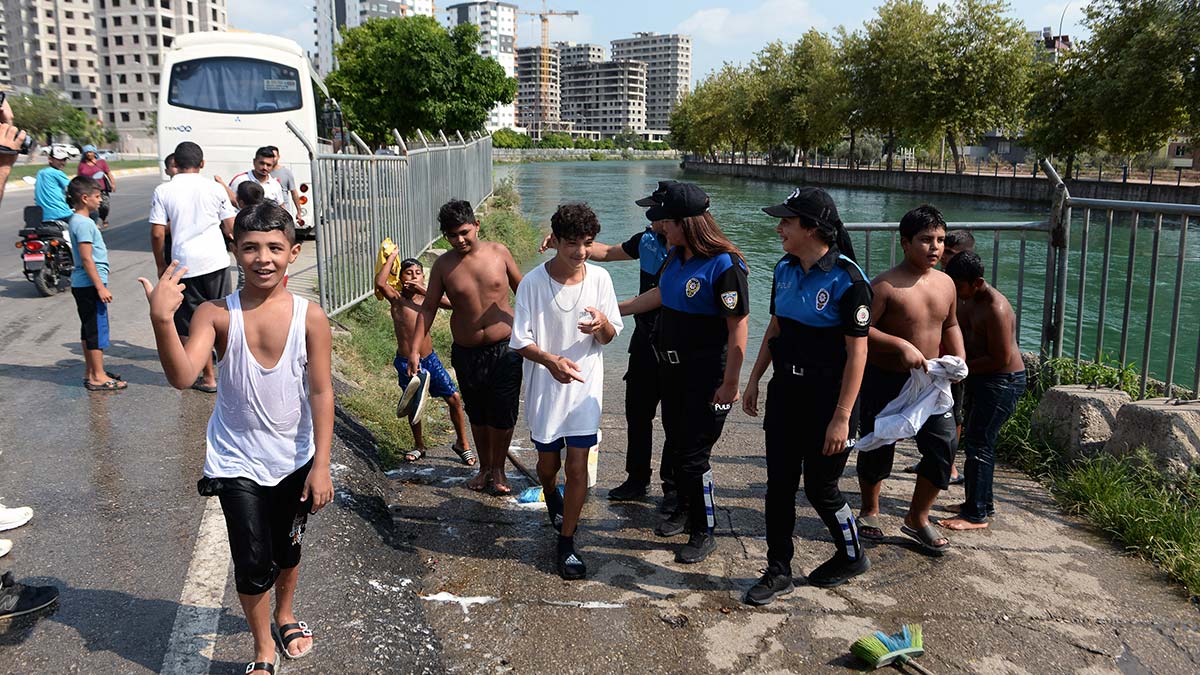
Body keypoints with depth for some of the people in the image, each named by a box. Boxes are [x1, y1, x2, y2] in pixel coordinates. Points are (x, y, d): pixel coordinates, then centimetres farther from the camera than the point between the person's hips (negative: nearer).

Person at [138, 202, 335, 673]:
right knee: (253, 561, -1)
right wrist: (162, 320, -46)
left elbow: (321, 393, -10)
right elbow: (181, 377, -30)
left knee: (288, 548, 21)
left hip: (294, 459, 2)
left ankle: (284, 615, 51)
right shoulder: (217, 314, -16)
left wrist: (321, 465, -11)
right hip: (237, 462, -2)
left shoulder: (310, 317, -14)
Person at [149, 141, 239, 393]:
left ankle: (209, 377, 13)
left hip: (184, 263, -1)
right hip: (216, 260, 2)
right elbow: (231, 229, 5)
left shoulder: (163, 191, -3)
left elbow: (157, 233, -5)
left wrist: (161, 265, 8)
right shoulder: (215, 189, 1)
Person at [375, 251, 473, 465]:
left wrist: (423, 289, -24)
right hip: (406, 363, -2)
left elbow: (450, 304, -18)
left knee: (454, 398, -1)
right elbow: (380, 283, -29)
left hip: (430, 359, 2)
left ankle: (462, 443, 17)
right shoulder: (397, 298, -8)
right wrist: (393, 256, -18)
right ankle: (419, 445, 36)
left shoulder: (426, 297, 0)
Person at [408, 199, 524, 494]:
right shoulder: (443, 265, -3)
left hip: (504, 350, -1)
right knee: (477, 415, 14)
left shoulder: (498, 252, -4)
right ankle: (484, 467, 32)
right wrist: (415, 349, -5)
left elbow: (521, 289, 8)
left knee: (502, 415, 3)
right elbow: (428, 307, 2)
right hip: (466, 353, 1)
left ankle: (498, 469, 23)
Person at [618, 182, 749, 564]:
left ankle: (703, 534, 15)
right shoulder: (676, 256, 4)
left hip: (705, 376, -9)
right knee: (676, 445, 20)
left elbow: (738, 327, -22)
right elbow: (659, 295, 21)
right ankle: (685, 511, 39)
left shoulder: (724, 266, -22)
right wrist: (615, 310, 22)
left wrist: (730, 383, -22)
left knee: (694, 456, -2)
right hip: (672, 368, 9)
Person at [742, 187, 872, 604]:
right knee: (779, 484, 8)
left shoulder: (847, 279, -17)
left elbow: (858, 352, -17)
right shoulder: (785, 270, 4)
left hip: (827, 397, -6)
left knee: (820, 489, 6)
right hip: (785, 392, 6)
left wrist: (842, 417, -19)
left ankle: (852, 557, 32)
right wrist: (754, 380, 13)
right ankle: (779, 572, 21)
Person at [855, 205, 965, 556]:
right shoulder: (885, 286, -16)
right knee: (878, 448, 8)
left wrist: (958, 361, 7)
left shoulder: (946, 283, 5)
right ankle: (869, 512, 33)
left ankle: (917, 517, 16)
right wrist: (901, 345, -28)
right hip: (885, 379, -5)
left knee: (945, 444, -3)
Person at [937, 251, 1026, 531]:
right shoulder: (969, 300, 5)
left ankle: (977, 515, 0)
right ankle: (982, 503, 30)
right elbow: (960, 335, 17)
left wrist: (962, 367, -18)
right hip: (984, 379, 10)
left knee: (978, 445, -7)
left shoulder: (996, 309, -25)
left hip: (1002, 382, -10)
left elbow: (1001, 359, -25)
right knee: (979, 442, 17)